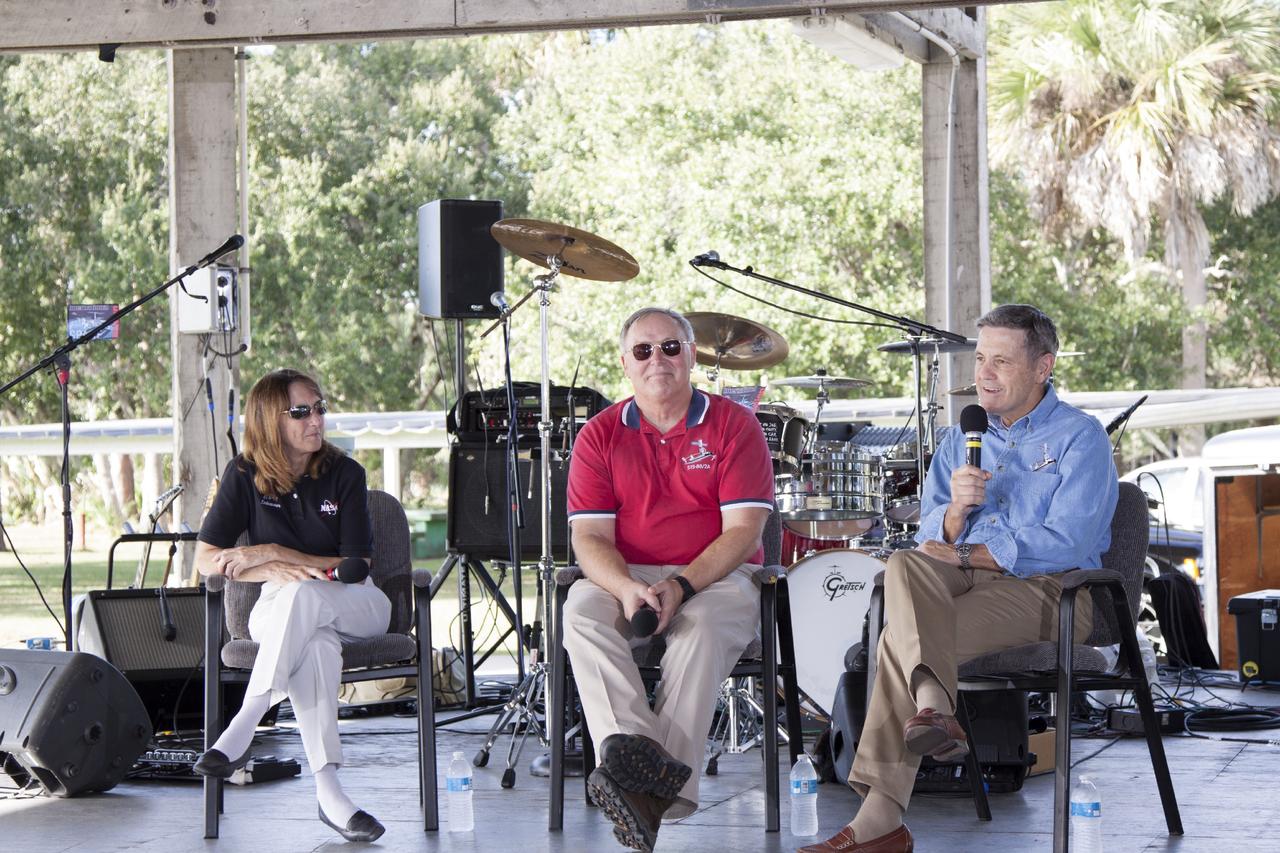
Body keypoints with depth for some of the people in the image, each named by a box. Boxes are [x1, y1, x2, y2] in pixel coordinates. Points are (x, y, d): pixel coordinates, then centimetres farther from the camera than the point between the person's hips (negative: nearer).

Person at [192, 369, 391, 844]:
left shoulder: (344, 474, -2)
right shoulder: (245, 475, 1)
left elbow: (357, 567, -7)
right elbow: (206, 560, -1)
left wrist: (270, 553, -15)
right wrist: (274, 571, -18)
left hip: (355, 607, 0)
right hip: (277, 608, 0)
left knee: (303, 598, -38)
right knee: (316, 643, -39)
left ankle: (241, 731, -42)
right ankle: (327, 791, -48)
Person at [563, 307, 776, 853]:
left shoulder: (733, 426, 1)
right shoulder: (600, 436, 7)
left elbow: (743, 531, -7)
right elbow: (589, 536, -2)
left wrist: (681, 586, -23)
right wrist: (628, 588, -24)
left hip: (718, 577, -2)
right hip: (625, 577, 2)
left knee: (703, 623, -36)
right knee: (581, 610, -30)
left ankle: (653, 791, -45)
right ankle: (630, 747, -51)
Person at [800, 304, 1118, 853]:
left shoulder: (1080, 438, 0)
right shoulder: (961, 440, 21)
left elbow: (1065, 543, -14)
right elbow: (932, 537, 12)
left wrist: (965, 555, -14)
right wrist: (956, 509, -11)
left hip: (1051, 591, -5)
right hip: (964, 582, 5)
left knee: (900, 639, -30)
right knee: (905, 567, -33)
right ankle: (932, 705, -55)